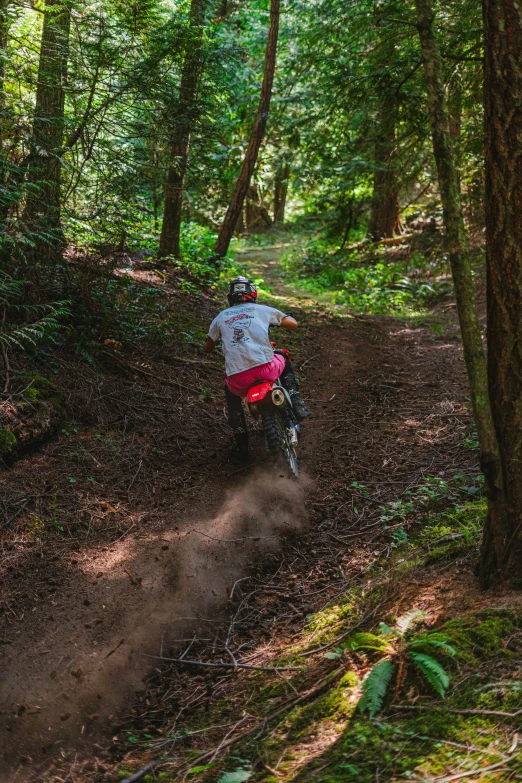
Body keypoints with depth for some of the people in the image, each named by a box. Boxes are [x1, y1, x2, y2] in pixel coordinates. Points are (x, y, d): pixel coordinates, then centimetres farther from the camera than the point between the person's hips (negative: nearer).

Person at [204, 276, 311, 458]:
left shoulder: (221, 317, 18)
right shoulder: (262, 310, 14)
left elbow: (207, 348, 28)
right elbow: (293, 324, 22)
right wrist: (280, 317, 44)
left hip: (238, 378, 1)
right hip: (266, 368, -1)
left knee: (231, 392, 37)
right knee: (284, 358, 34)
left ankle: (241, 443, 31)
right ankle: (296, 404, 20)